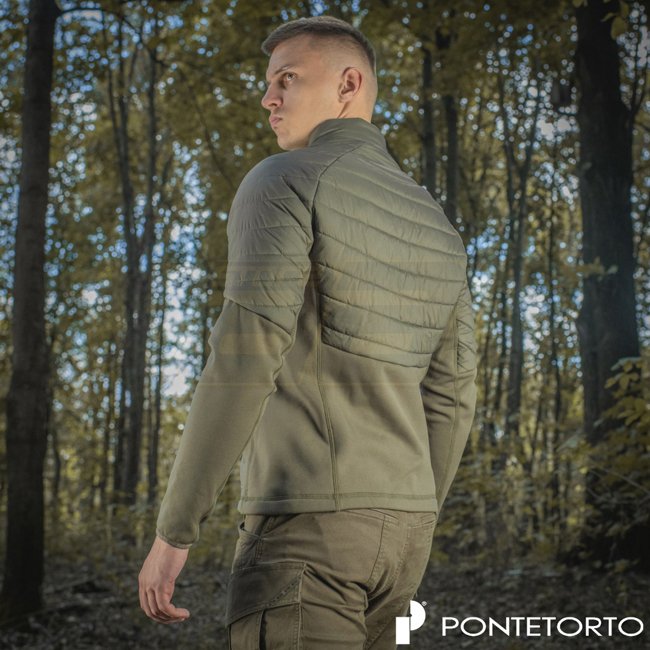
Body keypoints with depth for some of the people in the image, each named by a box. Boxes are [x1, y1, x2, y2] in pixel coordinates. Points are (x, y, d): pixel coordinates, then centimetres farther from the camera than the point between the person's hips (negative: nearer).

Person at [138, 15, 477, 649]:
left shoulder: (282, 182, -8)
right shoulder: (435, 228, 16)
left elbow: (242, 364, -19)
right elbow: (450, 400, 14)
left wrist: (171, 532, -14)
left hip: (306, 521, -8)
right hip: (394, 525, 8)